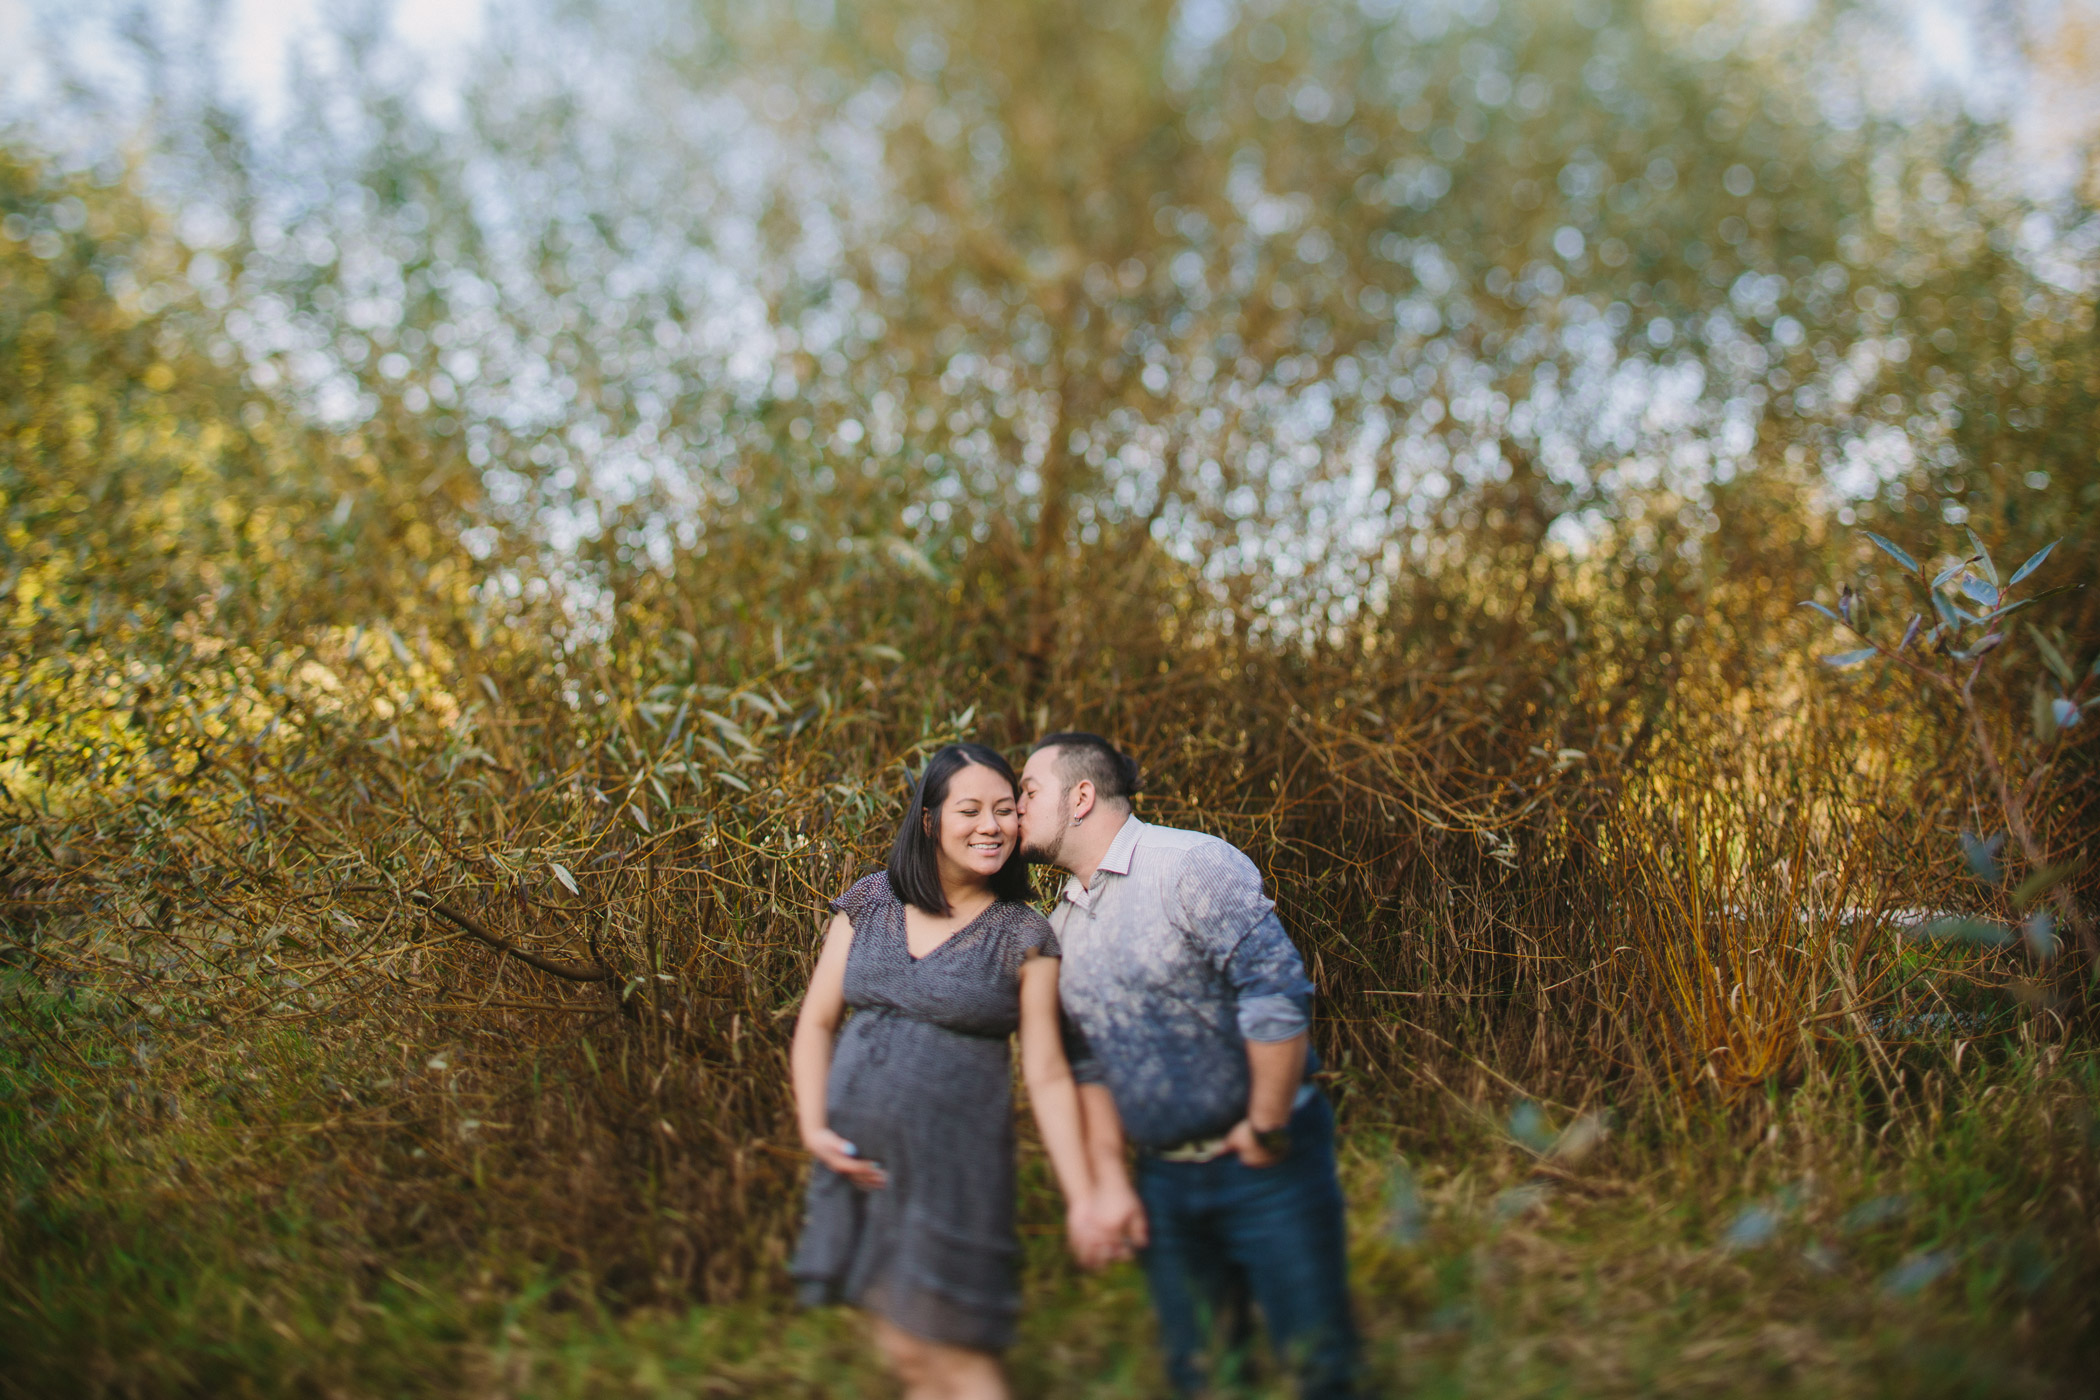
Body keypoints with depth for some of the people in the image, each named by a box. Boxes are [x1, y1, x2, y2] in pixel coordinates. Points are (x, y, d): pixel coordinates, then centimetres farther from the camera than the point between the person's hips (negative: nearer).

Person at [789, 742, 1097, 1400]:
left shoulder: (1024, 938, -5)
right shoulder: (869, 903, 2)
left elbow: (1047, 1076, -6)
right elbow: (816, 1023, 7)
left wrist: (1083, 1197, -10)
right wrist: (813, 1126, -5)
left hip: (956, 1167, -3)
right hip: (860, 1162, 4)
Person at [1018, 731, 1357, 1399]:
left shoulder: (1193, 867, -15)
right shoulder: (1060, 928, 8)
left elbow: (1279, 999, -22)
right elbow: (1089, 1064, 12)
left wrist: (1265, 1130, -16)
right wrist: (1109, 1185, 5)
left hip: (1264, 1166, -6)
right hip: (1162, 1181, 6)